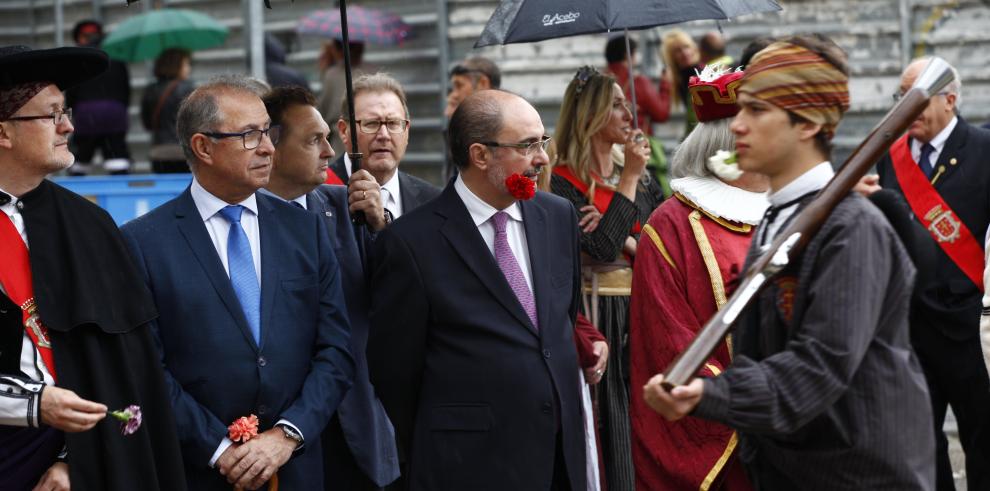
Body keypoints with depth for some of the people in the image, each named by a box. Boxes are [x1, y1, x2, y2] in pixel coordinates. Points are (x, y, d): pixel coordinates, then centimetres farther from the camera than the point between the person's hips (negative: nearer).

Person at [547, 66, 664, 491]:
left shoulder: (643, 180, 11)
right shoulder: (563, 183, -7)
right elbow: (601, 248, -19)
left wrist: (632, 242, -11)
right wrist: (628, 179, -13)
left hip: (640, 314, 5)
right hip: (592, 316, -5)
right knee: (606, 421, -3)